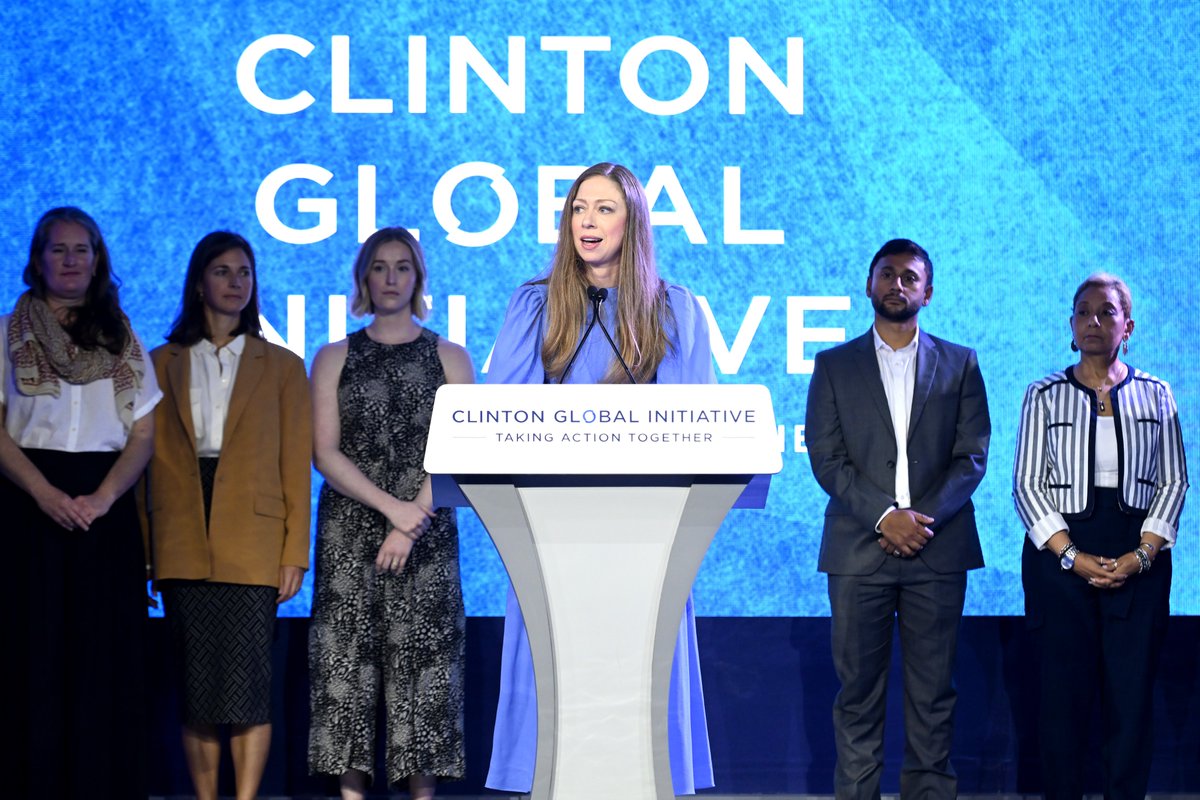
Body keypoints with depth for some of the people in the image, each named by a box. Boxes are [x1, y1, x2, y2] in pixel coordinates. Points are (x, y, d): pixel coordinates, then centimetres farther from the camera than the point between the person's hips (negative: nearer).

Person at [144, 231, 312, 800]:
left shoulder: (281, 367, 11)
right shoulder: (164, 364, 13)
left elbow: (296, 468, 7)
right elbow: (151, 460, 8)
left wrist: (294, 553, -2)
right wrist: (145, 549, -1)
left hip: (252, 546, -1)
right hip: (183, 545, 1)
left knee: (247, 683, -7)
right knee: (195, 686, 2)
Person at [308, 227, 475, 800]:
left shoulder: (449, 358, 9)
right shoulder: (335, 359, 10)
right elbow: (325, 452, 1)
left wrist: (412, 522, -12)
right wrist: (390, 506, -12)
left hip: (426, 532, 0)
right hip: (349, 530, 1)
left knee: (422, 658, -4)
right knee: (347, 657, -4)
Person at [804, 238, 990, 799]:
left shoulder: (960, 365, 11)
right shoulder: (834, 366, 10)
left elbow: (972, 457, 4)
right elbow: (825, 457, 1)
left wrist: (924, 519, -10)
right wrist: (884, 516, -12)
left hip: (937, 548, 0)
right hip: (859, 549, 0)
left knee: (933, 695, 1)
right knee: (858, 690, -1)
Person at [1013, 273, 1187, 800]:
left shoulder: (1155, 395, 8)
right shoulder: (1044, 395, 5)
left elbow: (1173, 482, 6)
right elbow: (1028, 484, 1)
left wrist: (1142, 554, -8)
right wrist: (1073, 556, -10)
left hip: (1139, 562, 1)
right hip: (1061, 554, -1)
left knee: (1131, 694, -3)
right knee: (1064, 692, -2)